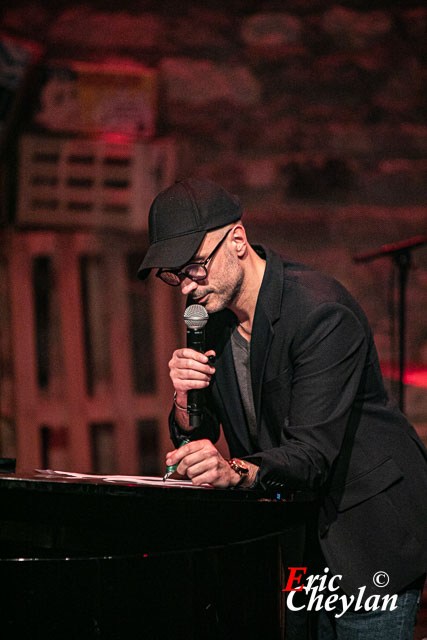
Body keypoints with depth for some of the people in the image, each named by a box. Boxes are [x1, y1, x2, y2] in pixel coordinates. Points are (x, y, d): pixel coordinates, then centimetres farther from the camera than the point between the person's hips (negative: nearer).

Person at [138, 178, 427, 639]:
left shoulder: (322, 312, -24)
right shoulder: (212, 313, 1)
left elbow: (313, 452, -30)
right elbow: (193, 442, 5)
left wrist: (237, 472, -48)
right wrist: (184, 400, -18)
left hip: (369, 529, -7)